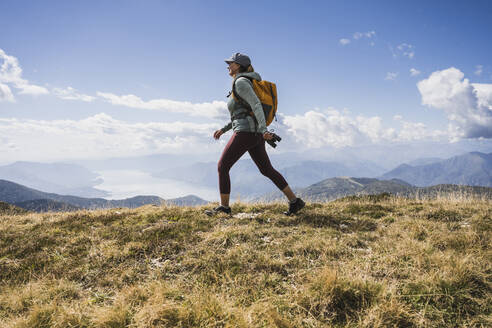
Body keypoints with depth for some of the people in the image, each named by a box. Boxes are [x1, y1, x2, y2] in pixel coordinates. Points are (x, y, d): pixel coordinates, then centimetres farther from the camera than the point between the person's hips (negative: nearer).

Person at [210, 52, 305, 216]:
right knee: (267, 170, 11)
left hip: (245, 132, -10)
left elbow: (256, 105, -19)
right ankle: (294, 201, 11)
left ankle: (224, 207, 5)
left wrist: (264, 129, -29)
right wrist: (223, 129, 28)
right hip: (255, 134, 10)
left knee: (222, 166, 1)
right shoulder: (242, 84, 24)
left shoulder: (240, 82, -6)